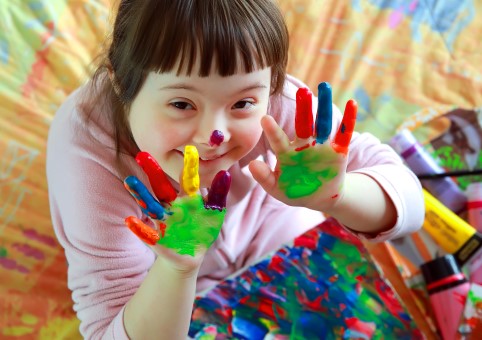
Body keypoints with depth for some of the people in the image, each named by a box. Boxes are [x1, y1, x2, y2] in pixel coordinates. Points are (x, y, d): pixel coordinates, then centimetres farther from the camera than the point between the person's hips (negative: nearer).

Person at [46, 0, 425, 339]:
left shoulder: (269, 98, -33)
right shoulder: (86, 146, -38)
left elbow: (407, 198, -29)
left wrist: (332, 195, -50)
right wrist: (178, 268, -55)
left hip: (259, 223, 2)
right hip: (162, 278, -1)